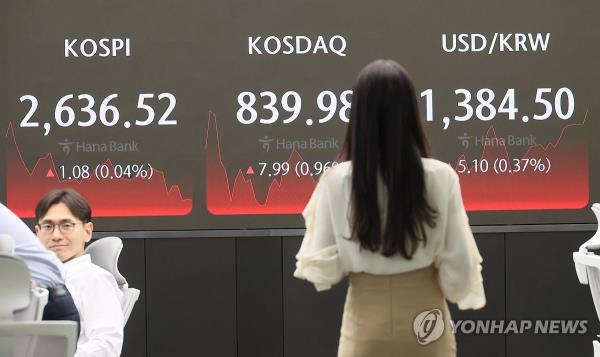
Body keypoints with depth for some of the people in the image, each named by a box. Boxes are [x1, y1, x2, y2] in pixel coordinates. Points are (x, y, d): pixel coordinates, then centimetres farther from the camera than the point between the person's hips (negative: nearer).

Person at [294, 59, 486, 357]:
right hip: (424, 318, 0)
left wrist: (314, 223, 9)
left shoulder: (336, 181, -11)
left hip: (366, 322, 0)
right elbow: (458, 264, -5)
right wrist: (461, 291, 16)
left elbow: (323, 270, -6)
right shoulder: (440, 177, -10)